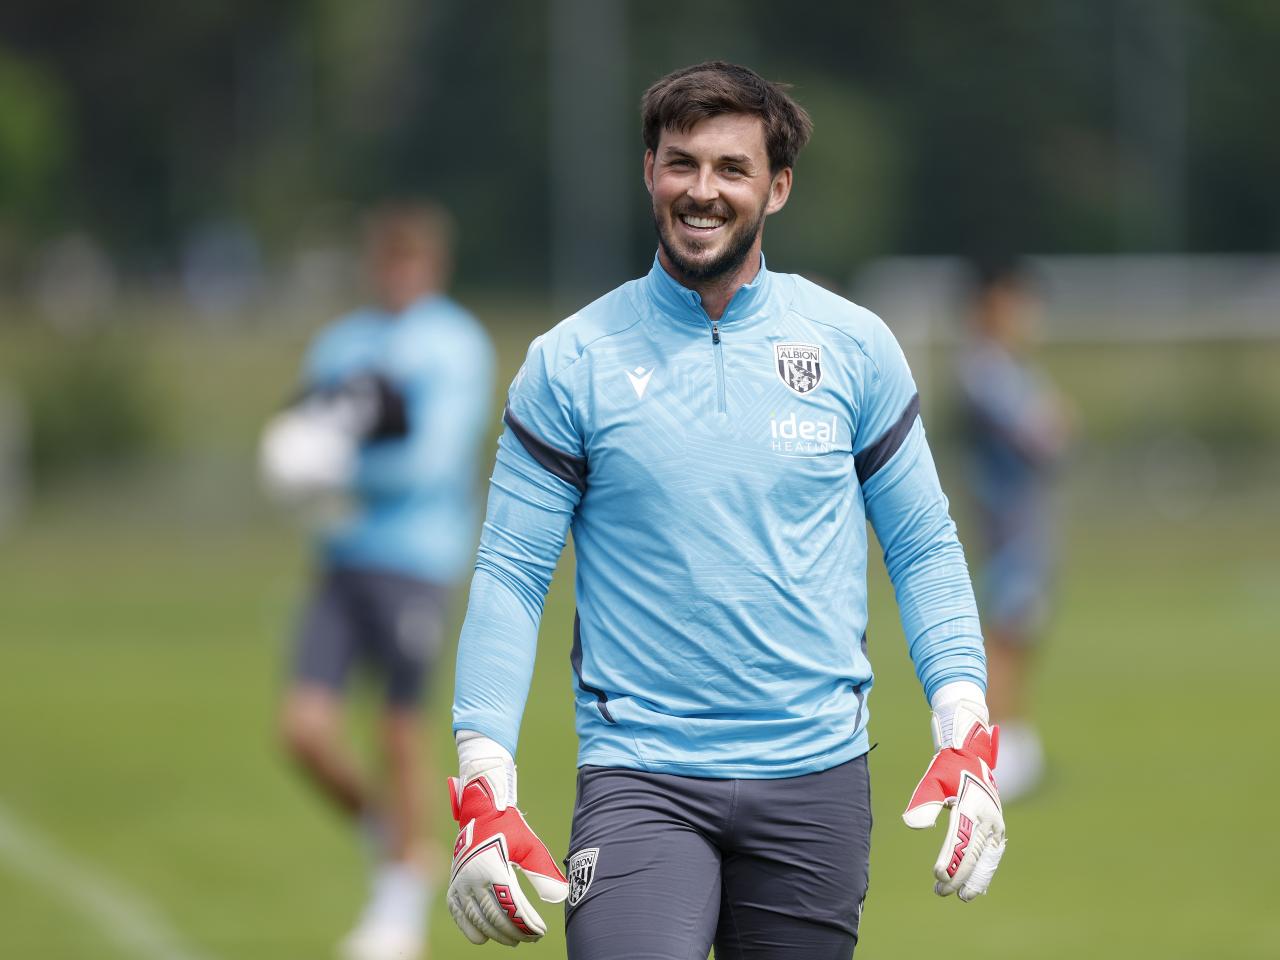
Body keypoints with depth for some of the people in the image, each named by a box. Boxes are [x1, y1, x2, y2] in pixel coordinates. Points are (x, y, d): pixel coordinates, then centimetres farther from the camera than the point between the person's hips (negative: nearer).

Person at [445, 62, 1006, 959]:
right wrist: (485, 784, -9)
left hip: (816, 776, 2)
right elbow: (510, 578, 1)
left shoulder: (855, 345, 5)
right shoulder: (569, 363, 1)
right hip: (638, 778, -2)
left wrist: (966, 732, -2)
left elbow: (924, 548, 9)